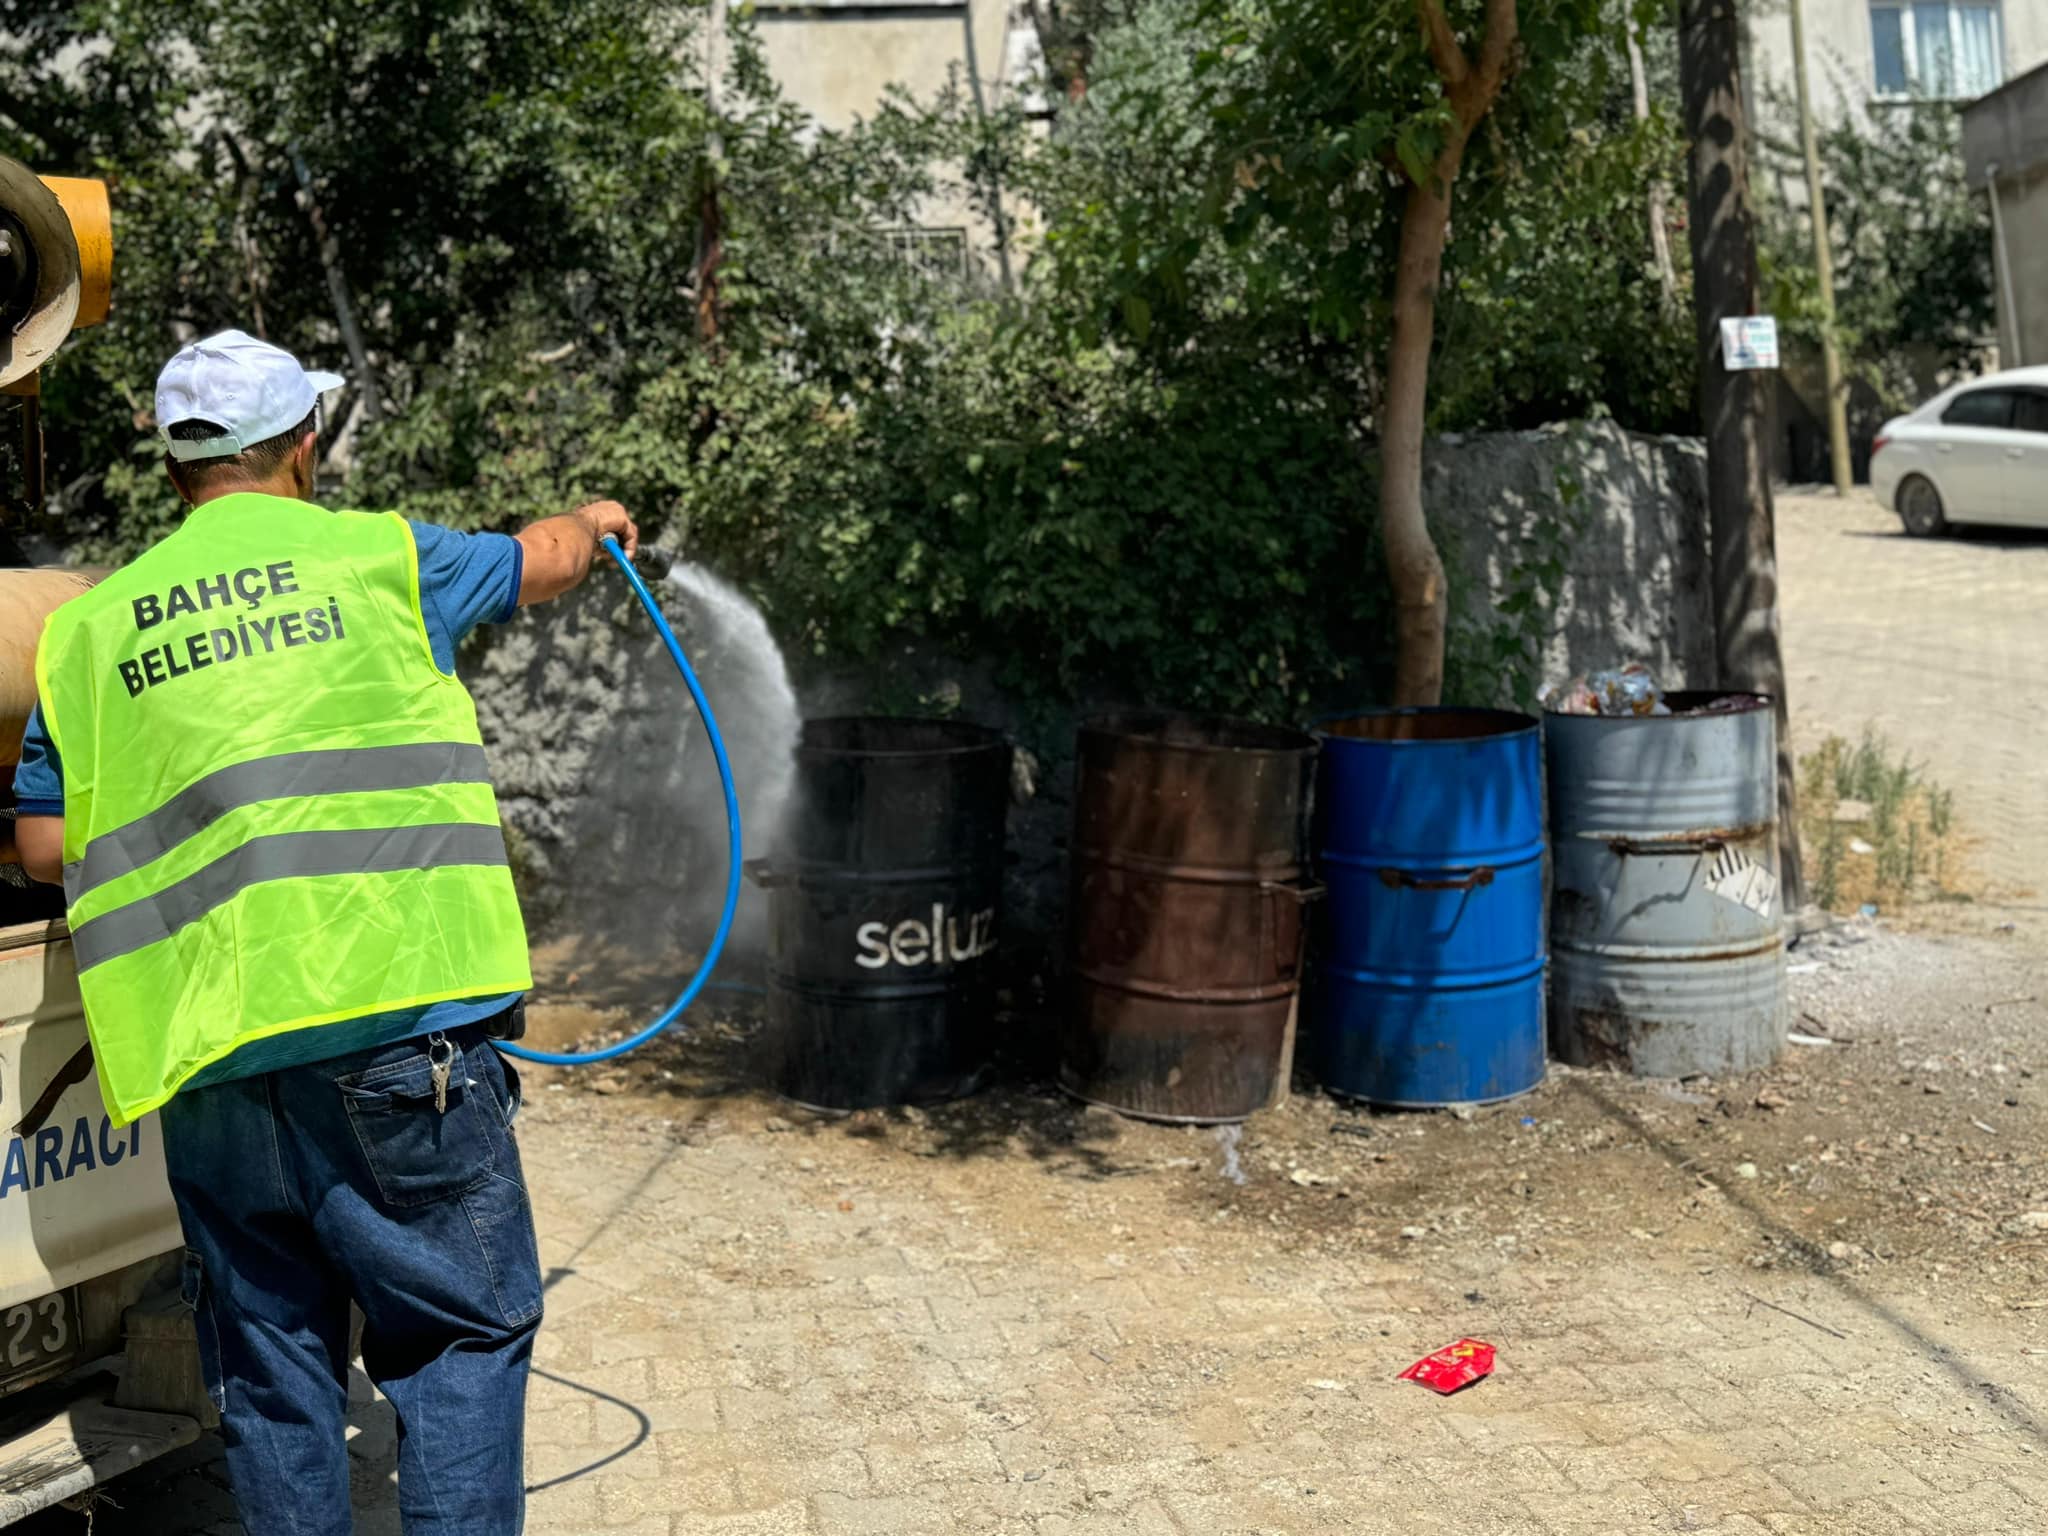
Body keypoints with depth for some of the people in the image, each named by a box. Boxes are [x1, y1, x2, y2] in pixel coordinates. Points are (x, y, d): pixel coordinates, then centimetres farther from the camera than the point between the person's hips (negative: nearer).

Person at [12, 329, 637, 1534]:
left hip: (207, 1053, 4)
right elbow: (543, 560, 22)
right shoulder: (375, 555, 4)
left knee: (272, 1361, 15)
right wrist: (596, 520, 44)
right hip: (397, 1021, -3)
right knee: (463, 1330, 6)